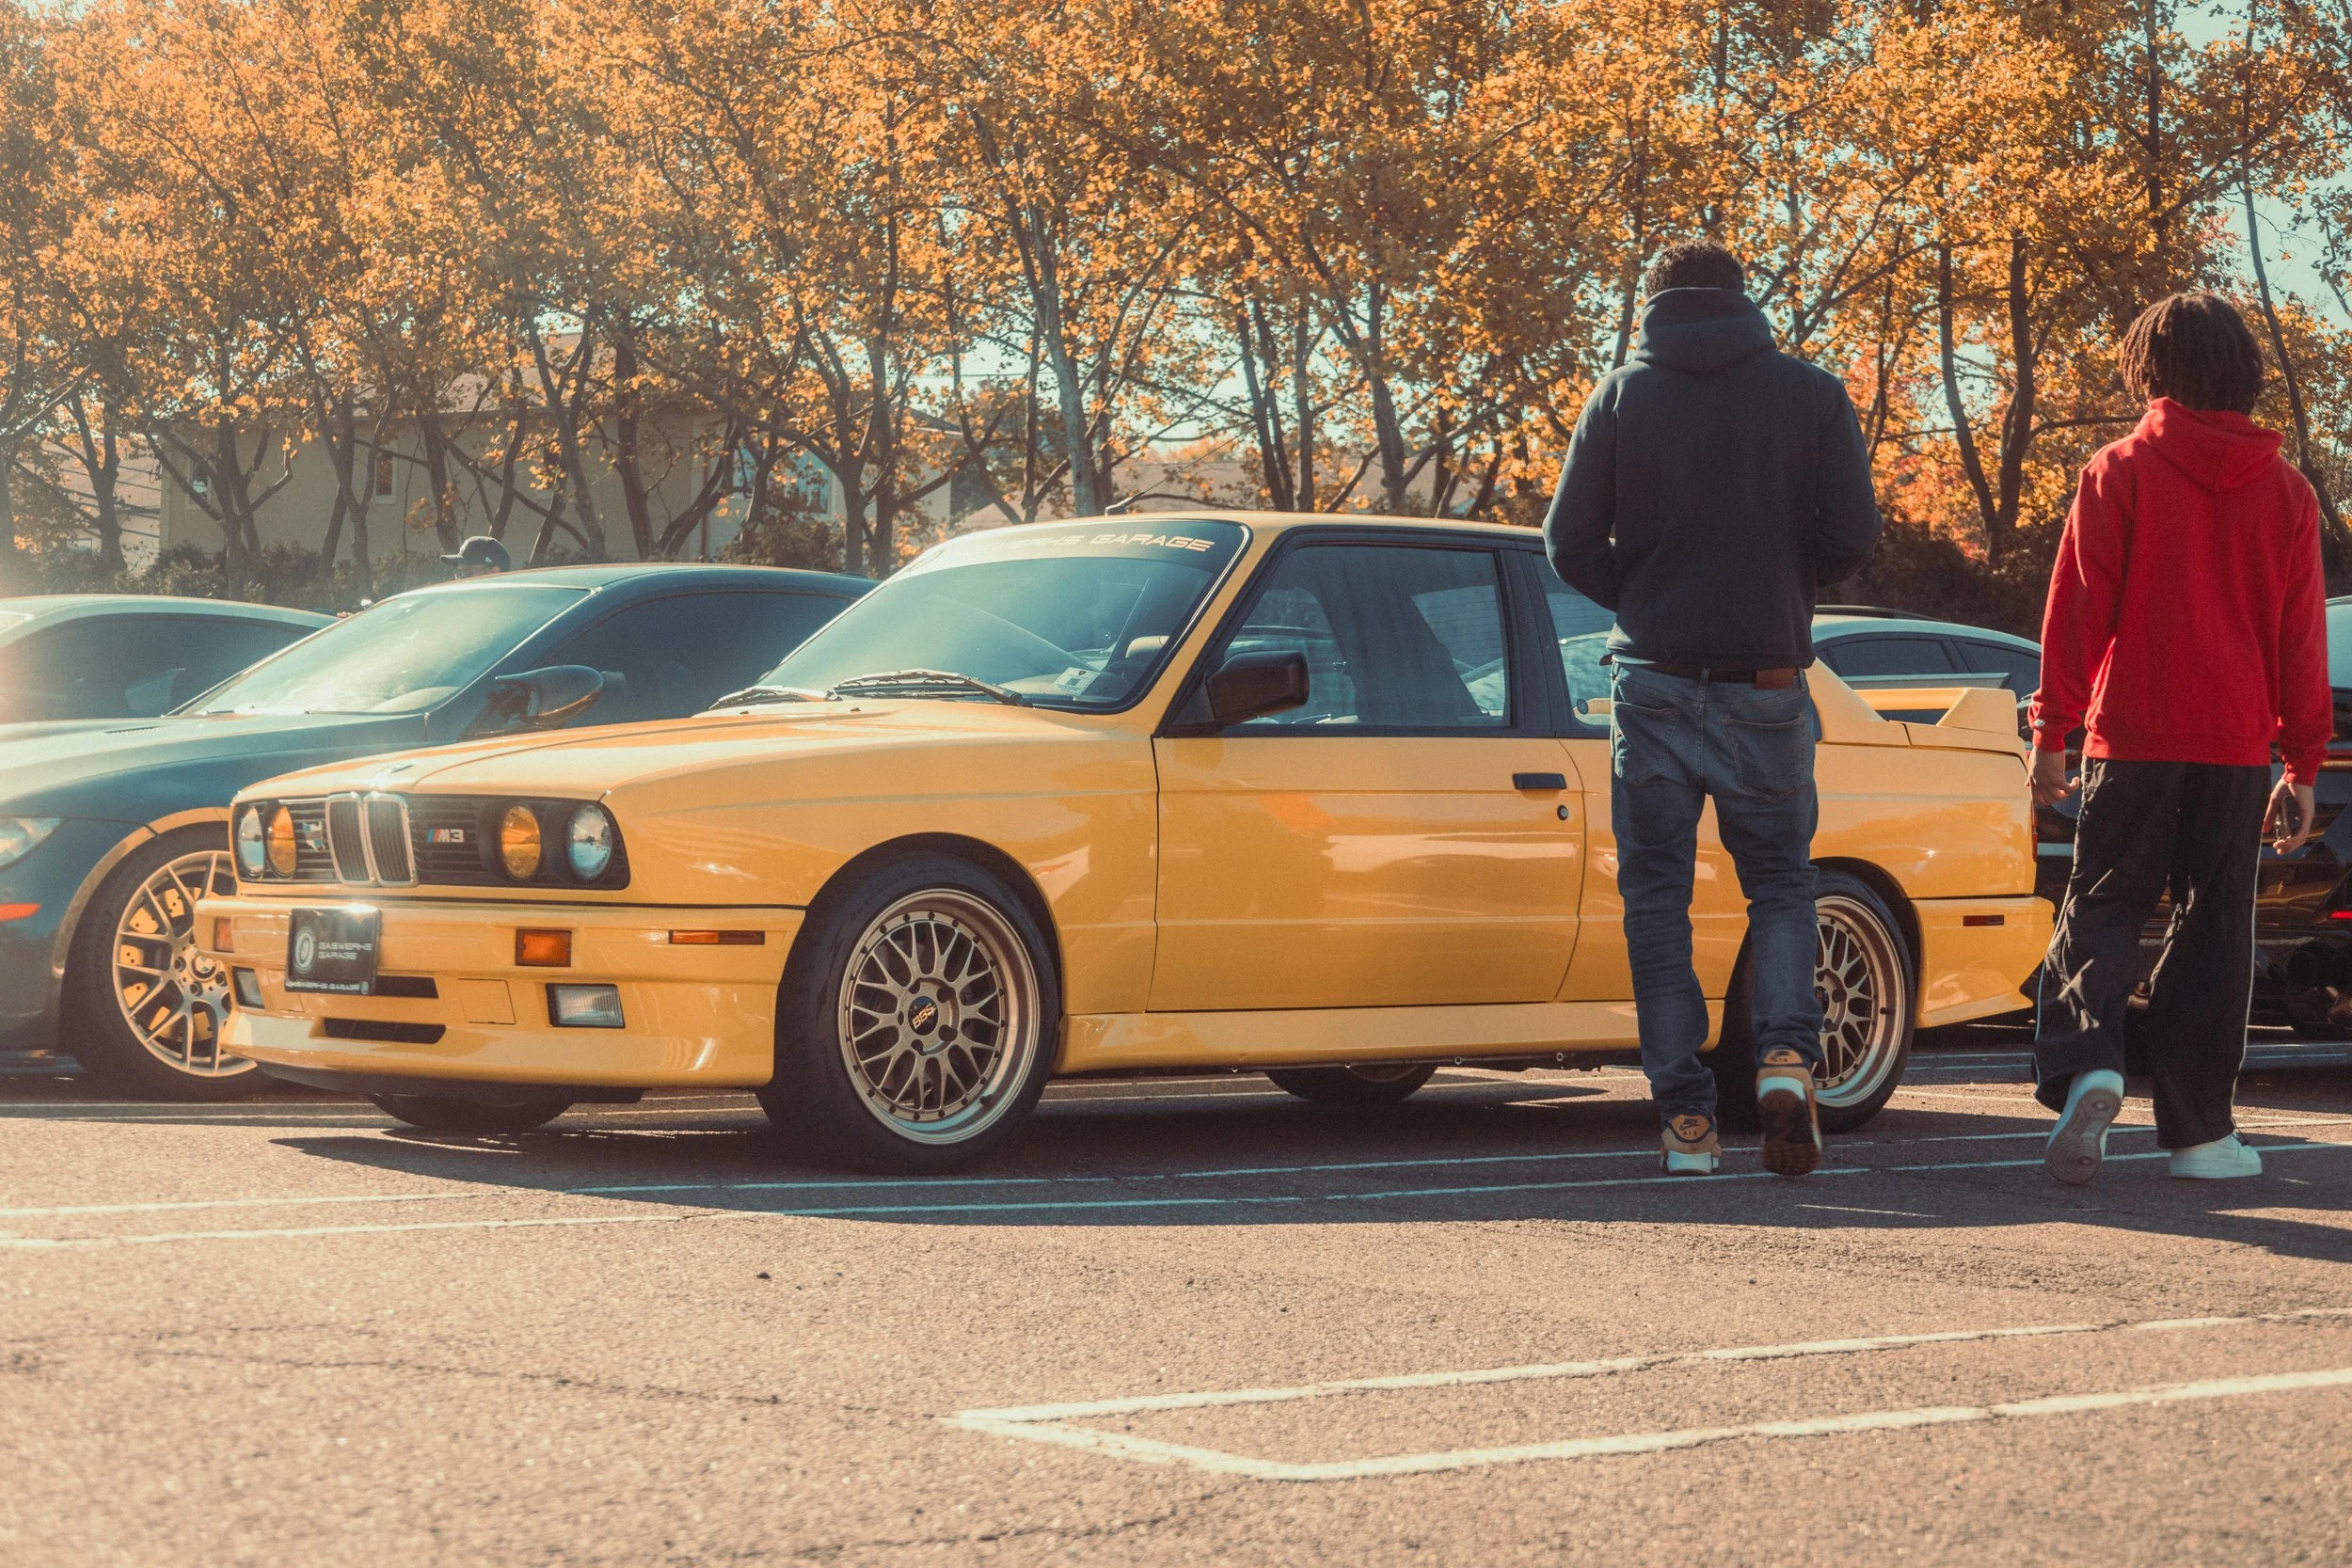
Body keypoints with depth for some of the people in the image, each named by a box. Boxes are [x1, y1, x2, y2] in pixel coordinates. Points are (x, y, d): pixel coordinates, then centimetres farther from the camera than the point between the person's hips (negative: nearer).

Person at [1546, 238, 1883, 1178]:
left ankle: (1685, 1114, 2)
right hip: (1765, 682, 0)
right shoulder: (1810, 395, 3)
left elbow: (1570, 545, -1)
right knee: (1779, 881, 13)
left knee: (1657, 893, 7)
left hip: (1654, 680, 0)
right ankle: (1787, 1054, -12)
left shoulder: (1621, 396, 3)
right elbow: (1851, 536, -3)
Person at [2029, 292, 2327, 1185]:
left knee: (2100, 911, 4)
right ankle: (2198, 1129, 7)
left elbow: (2076, 610, -4)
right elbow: (2301, 634, 8)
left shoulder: (2120, 473, -1)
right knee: (2214, 926, 8)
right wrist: (2303, 765, 12)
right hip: (2238, 743, 2)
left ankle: (2087, 1069, -21)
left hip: (2131, 738, -2)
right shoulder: (2284, 490, 7)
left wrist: (2051, 731, 1)